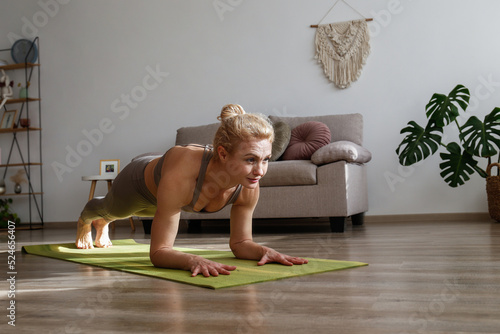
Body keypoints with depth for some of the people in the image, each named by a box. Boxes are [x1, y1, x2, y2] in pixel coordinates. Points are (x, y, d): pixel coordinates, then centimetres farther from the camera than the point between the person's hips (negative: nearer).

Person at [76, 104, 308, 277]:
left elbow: (240, 242, -22)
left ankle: (103, 225, 76)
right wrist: (194, 261, -64)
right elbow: (158, 251, -46)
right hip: (139, 182, -4)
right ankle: (86, 219, 73)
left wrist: (263, 251, -42)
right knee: (113, 210, 33)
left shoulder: (248, 187, -37)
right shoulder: (181, 175, -52)